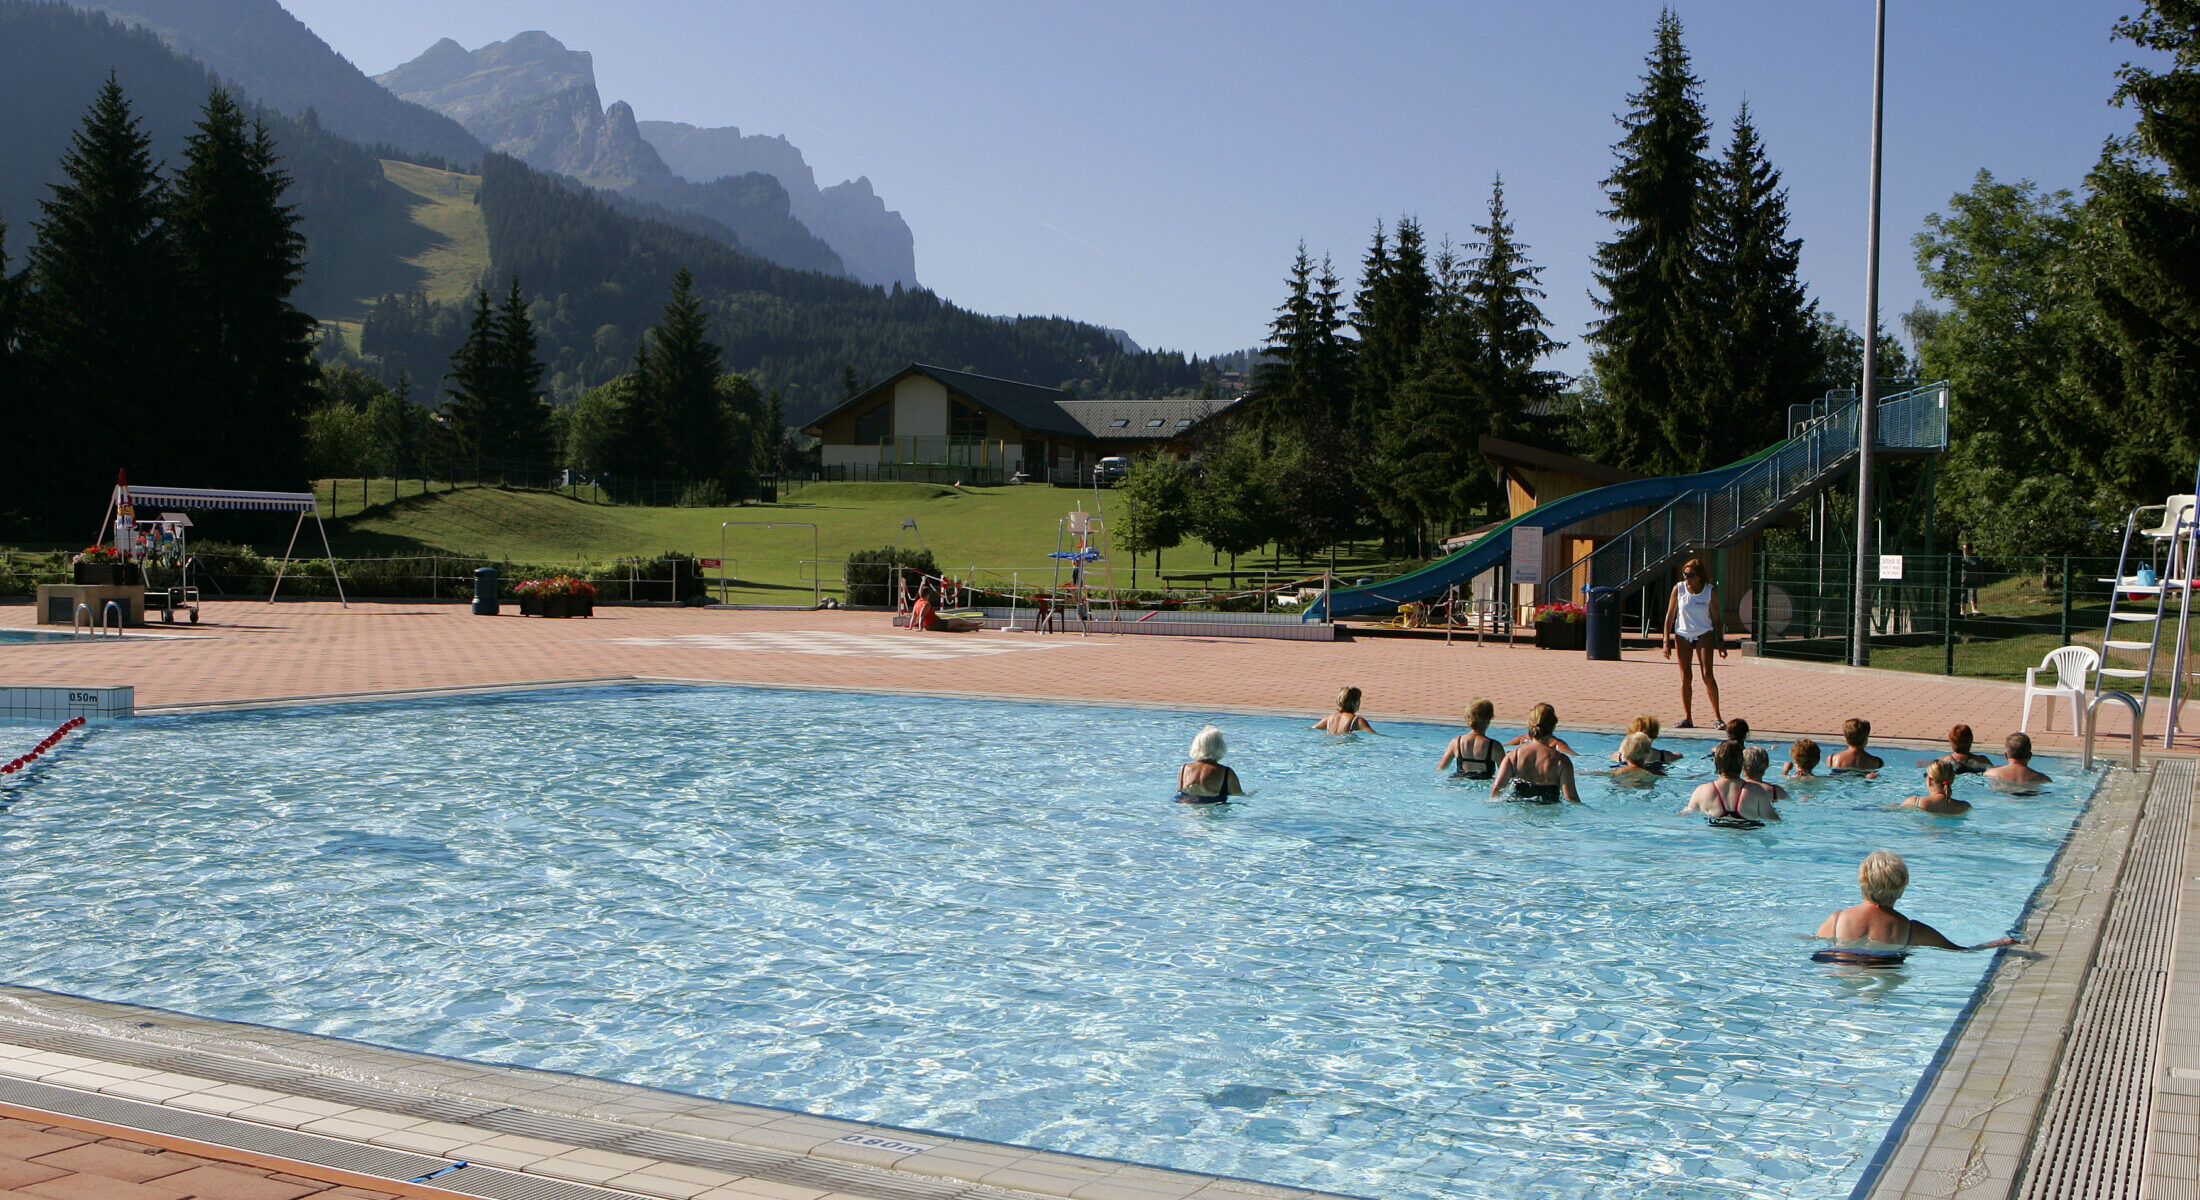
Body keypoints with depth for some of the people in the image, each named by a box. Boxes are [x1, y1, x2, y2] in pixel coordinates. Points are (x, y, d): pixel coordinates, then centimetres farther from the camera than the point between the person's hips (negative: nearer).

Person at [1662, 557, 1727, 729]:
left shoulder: (1710, 591, -7)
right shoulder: (1678, 589, -4)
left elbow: (1716, 618, 2)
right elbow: (1670, 616, 1)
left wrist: (1720, 641, -1)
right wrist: (1666, 641, -2)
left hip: (1704, 634, -2)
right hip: (1682, 635, 2)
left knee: (1707, 675, -11)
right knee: (1686, 677, 2)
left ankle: (1717, 717, -3)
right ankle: (1687, 718, 8)